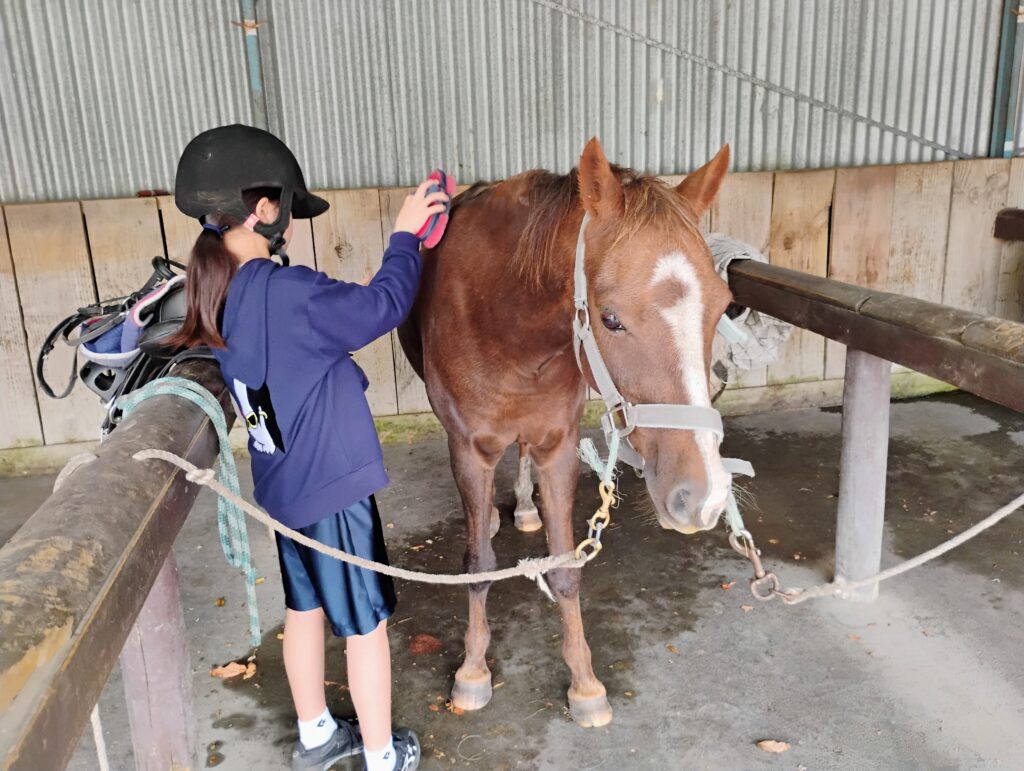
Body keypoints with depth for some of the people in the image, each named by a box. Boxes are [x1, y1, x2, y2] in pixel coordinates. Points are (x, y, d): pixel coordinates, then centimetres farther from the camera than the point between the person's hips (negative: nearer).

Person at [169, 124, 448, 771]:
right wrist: (404, 238, -5)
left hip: (280, 486, 8)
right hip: (333, 484, -8)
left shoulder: (216, 294, -2)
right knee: (366, 623, 11)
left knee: (305, 608, 24)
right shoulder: (286, 294, -27)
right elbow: (384, 305, -17)